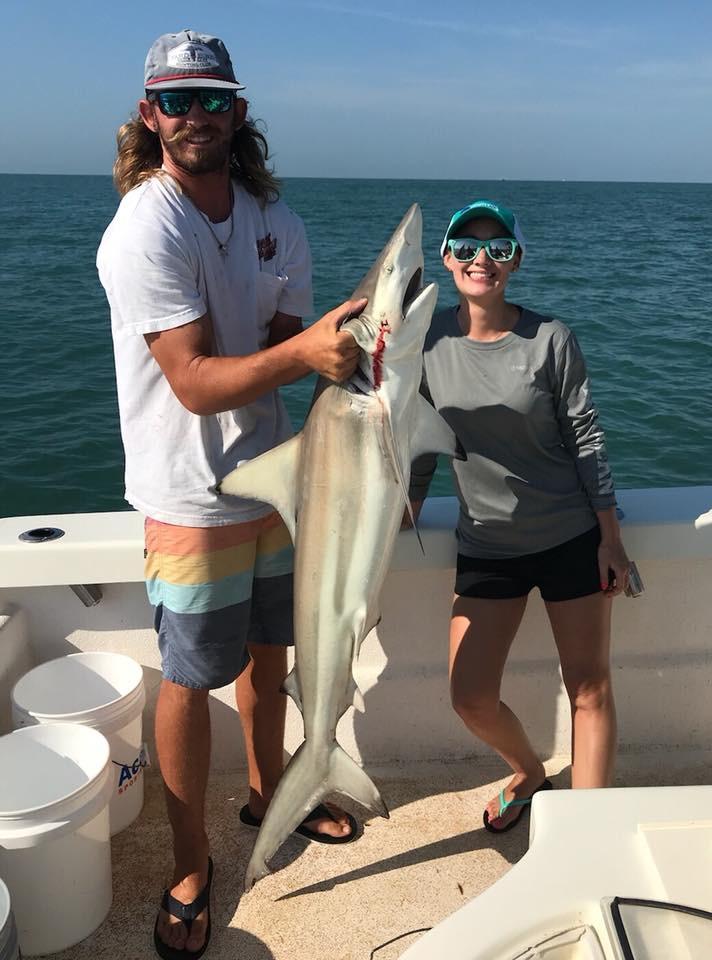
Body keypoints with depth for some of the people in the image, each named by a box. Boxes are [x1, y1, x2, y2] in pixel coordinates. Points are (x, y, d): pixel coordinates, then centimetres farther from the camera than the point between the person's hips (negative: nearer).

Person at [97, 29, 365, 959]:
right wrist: (302, 351, -40)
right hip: (192, 498, -6)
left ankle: (267, 794, 44)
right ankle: (192, 865, 24)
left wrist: (346, 351, -20)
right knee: (190, 679, 4)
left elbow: (293, 347, 2)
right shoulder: (144, 232, -19)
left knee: (269, 650, 20)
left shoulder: (273, 219, 3)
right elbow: (196, 384, -25)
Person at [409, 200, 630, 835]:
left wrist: (610, 538, -6)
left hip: (572, 537, -2)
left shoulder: (549, 339, -10)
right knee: (471, 697, 2)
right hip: (486, 545, 3)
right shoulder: (429, 341, -3)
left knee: (589, 688, 7)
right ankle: (530, 776, 34)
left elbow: (585, 437, -6)